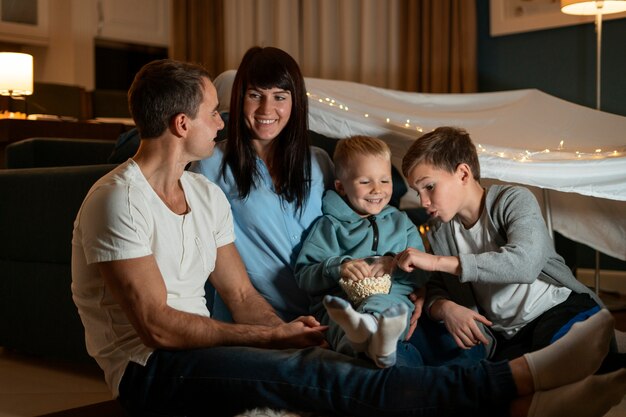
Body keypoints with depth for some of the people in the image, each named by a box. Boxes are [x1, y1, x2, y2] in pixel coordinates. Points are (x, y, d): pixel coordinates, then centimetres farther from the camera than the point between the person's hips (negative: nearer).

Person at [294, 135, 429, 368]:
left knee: (379, 304, -38)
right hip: (339, 302, -1)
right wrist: (338, 268, -11)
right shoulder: (329, 226, 20)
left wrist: (396, 264, -5)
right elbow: (304, 276, 8)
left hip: (392, 299, 1)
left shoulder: (401, 222, 28)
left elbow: (421, 274, 17)